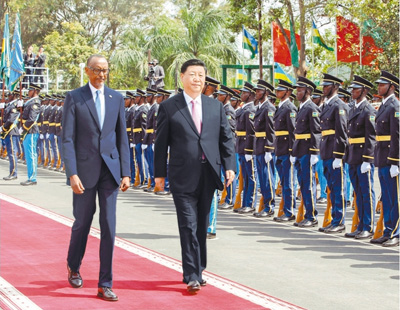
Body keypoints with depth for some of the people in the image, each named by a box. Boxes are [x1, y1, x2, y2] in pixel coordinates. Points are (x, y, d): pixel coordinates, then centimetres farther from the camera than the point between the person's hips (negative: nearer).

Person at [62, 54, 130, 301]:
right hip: (84, 168, -2)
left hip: (110, 169, 2)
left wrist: (126, 172, 3)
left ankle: (105, 285, 5)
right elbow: (68, 138, -7)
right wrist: (72, 174, -15)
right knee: (83, 221, 9)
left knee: (109, 225, -1)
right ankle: (74, 266, 38)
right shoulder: (74, 98, -2)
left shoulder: (116, 98, 8)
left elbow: (122, 137, 9)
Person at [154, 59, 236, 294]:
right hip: (183, 176, -4)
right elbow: (161, 143, 1)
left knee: (202, 227, 12)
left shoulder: (216, 106, 11)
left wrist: (229, 166, -1)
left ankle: (198, 270, 23)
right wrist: (160, 173, -1)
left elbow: (226, 139, 11)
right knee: (189, 226, -7)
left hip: (208, 176, 4)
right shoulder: (169, 107, 1)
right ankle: (192, 276, -4)